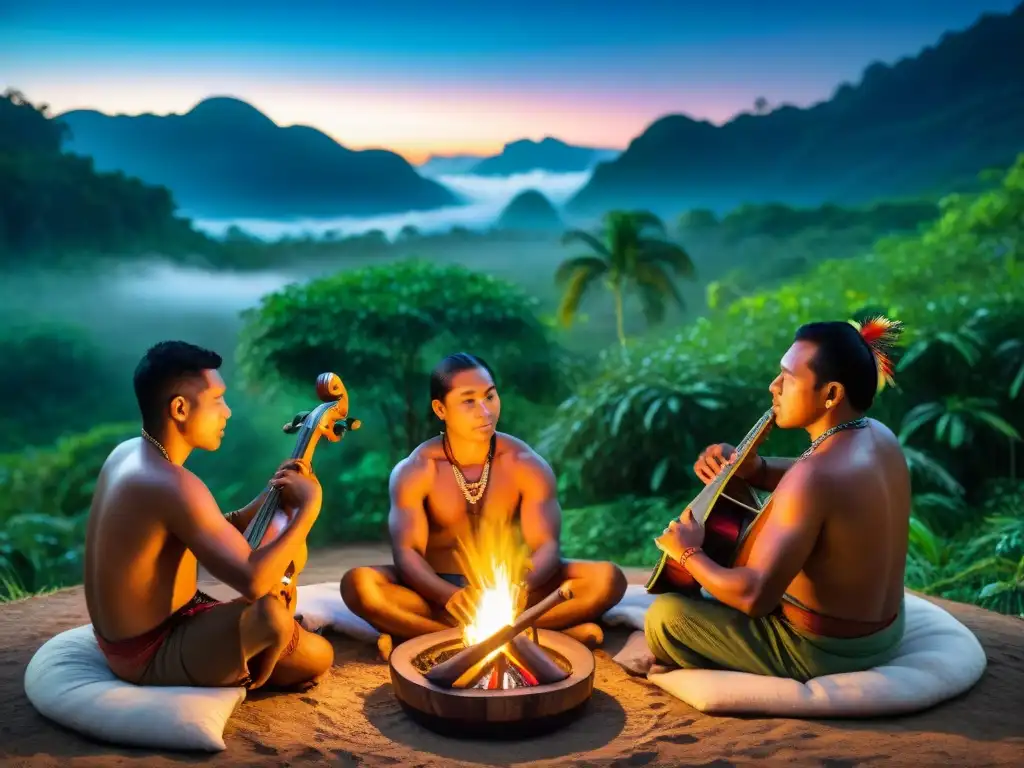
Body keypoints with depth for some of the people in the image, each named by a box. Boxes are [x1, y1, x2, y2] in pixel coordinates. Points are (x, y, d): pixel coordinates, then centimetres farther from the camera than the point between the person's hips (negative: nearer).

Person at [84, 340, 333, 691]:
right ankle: (249, 681, 1)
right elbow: (253, 580, -36)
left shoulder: (129, 453, 1)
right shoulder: (172, 484, -29)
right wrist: (308, 506, -25)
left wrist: (273, 495, -3)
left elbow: (216, 534, 8)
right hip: (150, 654, -9)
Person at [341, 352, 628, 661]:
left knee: (606, 578, -23)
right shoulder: (413, 471, -5)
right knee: (358, 584, -30)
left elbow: (546, 547, -13)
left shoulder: (527, 465, -4)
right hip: (439, 594, -1)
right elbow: (407, 552, -16)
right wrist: (449, 596, -38)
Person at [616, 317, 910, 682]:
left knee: (664, 614, -4)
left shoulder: (814, 476, -33)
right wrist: (755, 470, -2)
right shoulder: (879, 436, -4)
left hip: (823, 651, -9)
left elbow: (754, 595, -33)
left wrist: (688, 554, -15)